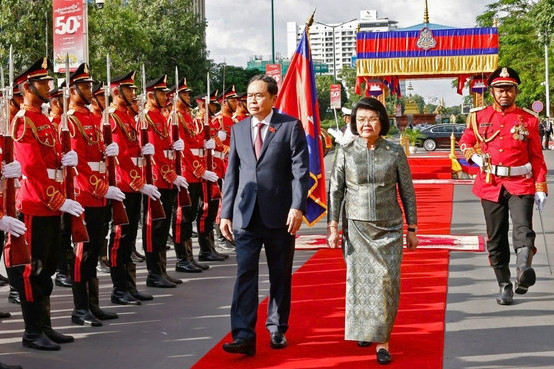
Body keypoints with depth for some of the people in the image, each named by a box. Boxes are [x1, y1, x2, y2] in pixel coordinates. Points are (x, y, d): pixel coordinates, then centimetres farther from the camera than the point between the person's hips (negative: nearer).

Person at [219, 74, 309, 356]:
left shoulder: (290, 126, -3)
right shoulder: (239, 129, 9)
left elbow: (300, 170, -8)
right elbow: (232, 173, 10)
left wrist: (298, 207, -17)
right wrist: (226, 213, 6)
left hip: (280, 215, -2)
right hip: (246, 214, 2)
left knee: (280, 276, 9)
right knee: (245, 274, -6)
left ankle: (277, 330, 22)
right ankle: (244, 335, -8)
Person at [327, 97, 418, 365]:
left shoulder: (395, 152, 0)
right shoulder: (346, 152, 1)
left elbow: (407, 192, 4)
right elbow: (335, 191, 4)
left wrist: (412, 229, 4)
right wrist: (332, 226, -1)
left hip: (389, 227, 0)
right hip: (356, 227, 1)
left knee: (387, 280, -8)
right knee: (360, 280, 3)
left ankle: (382, 340, 0)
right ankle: (364, 329, 25)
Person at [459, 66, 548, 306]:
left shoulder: (529, 120, 3)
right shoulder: (479, 117, 6)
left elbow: (537, 157, 6)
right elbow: (465, 142, 19)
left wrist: (541, 188, 1)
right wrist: (475, 156, -2)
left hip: (520, 185, -2)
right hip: (491, 185, 2)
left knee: (523, 230, -25)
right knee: (496, 240, 7)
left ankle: (523, 270, -43)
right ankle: (504, 286, 18)